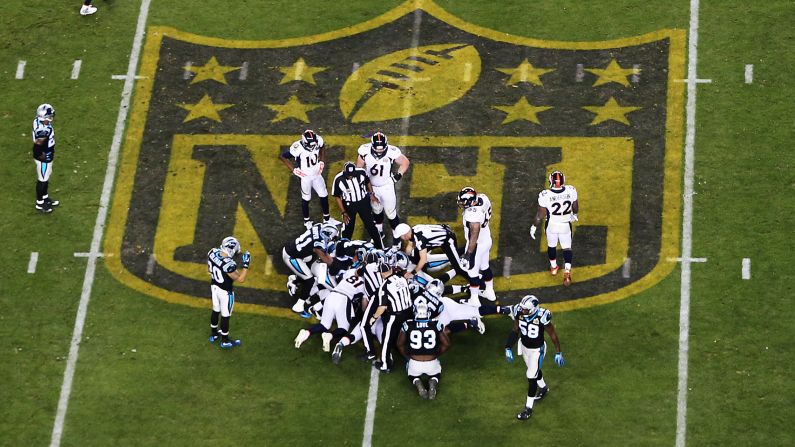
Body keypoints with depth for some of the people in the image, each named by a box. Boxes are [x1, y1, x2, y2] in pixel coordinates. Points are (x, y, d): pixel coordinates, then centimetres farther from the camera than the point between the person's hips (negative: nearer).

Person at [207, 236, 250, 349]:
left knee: (215, 310, 28)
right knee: (225, 315, 15)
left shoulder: (213, 253, -16)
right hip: (225, 292, -7)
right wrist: (246, 265, -25)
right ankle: (225, 341, 35)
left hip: (214, 286, 7)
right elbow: (241, 279, -27)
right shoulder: (228, 264, -38)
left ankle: (214, 334, 48)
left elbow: (209, 269, 3)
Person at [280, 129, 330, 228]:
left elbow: (322, 147, 9)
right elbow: (282, 157, -19)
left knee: (324, 196, 11)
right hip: (305, 176, -4)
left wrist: (322, 162, 2)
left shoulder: (318, 141, -19)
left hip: (317, 175, 4)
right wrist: (293, 170, -17)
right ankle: (306, 220, 34)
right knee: (306, 199, 13)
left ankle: (326, 218, 31)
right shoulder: (297, 148, -32)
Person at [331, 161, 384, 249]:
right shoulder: (338, 179, -24)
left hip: (364, 202, 1)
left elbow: (368, 182, 4)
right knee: (348, 228, 7)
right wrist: (344, 213, -10)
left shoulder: (361, 172, -21)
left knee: (370, 225, 9)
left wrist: (371, 194, -2)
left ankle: (380, 248, 21)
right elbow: (337, 197, -11)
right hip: (349, 205, -1)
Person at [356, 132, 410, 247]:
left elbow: (405, 163, -9)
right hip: (371, 187, 3)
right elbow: (359, 167, -3)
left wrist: (398, 175, -17)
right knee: (376, 210, 24)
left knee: (391, 213, 6)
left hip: (387, 187, -3)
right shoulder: (365, 151, -21)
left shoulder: (391, 152, -26)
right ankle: (379, 232, 47)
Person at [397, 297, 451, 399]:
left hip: (414, 363, 0)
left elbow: (400, 344, 5)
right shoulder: (436, 325, -9)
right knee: (436, 374, 35)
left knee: (412, 373, 35)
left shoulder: (408, 325, -9)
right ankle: (433, 382, -1)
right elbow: (446, 344, 1)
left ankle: (417, 383, 0)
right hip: (432, 363, 0)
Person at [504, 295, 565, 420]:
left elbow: (553, 334, -18)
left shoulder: (541, 317, -32)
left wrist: (558, 353, -11)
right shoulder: (519, 312, -19)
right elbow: (515, 330, -3)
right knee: (534, 370, 26)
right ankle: (543, 388, 56)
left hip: (537, 350, -5)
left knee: (531, 377, 1)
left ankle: (528, 408, 15)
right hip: (524, 346, 5)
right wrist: (508, 348, -2)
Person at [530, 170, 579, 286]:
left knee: (551, 246, 25)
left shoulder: (545, 195, -29)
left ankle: (553, 267, 45)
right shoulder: (571, 191, -22)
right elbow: (575, 206, -2)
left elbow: (541, 214, -16)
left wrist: (534, 226, 1)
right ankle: (567, 272, 5)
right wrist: (574, 214, 21)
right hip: (566, 225, 1)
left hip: (551, 225, -1)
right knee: (567, 248, 18)